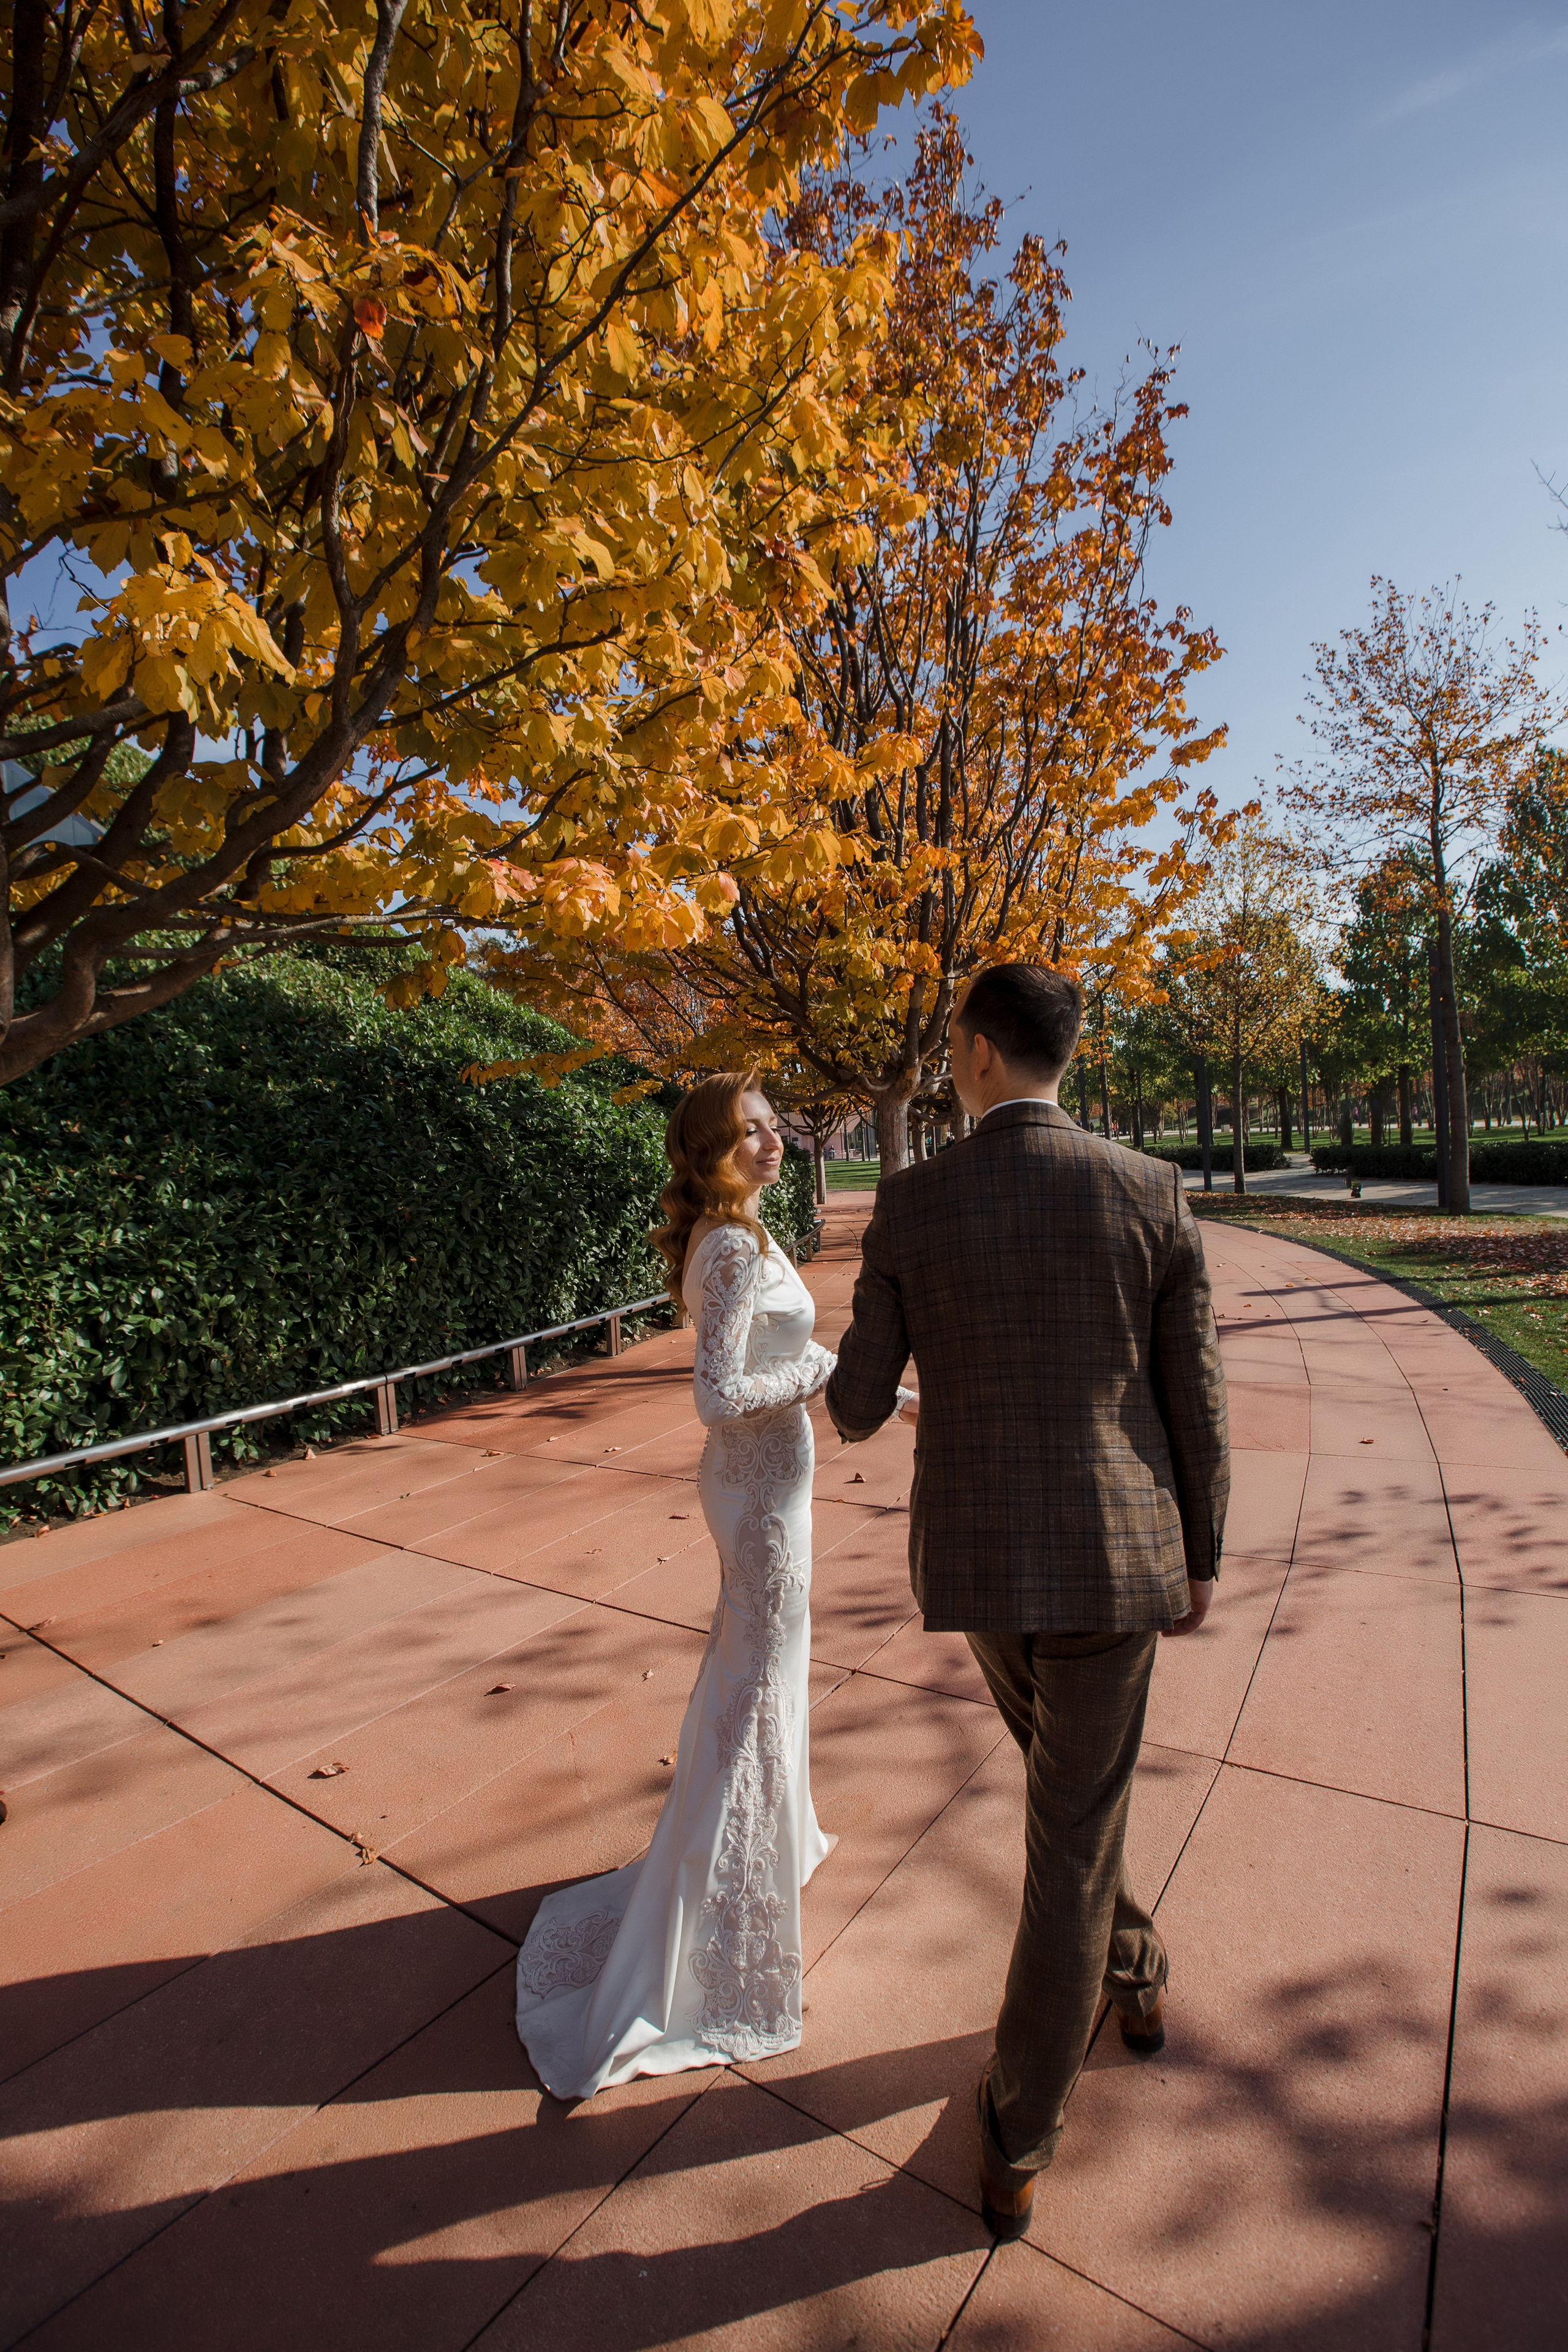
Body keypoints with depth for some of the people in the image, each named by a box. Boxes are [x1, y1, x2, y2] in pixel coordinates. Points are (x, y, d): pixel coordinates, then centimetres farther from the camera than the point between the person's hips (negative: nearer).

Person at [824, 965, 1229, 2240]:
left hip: (975, 1553, 1)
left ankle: (1130, 1966, 55)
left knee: (1069, 1783, 32)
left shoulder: (911, 1203, -11)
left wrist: (848, 1394, 21)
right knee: (1071, 1840, 16)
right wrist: (1202, 1558, 10)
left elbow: (860, 1403, -5)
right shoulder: (1154, 1193, -10)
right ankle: (1016, 2146, 32)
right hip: (1110, 1554, -1)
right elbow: (1195, 1400, -4)